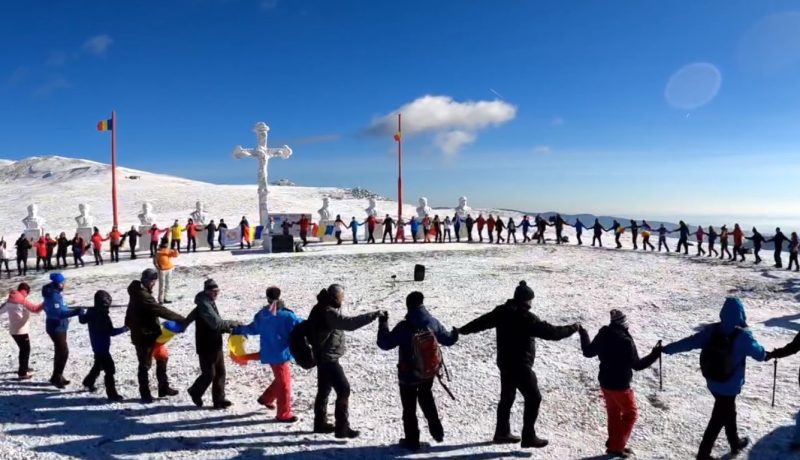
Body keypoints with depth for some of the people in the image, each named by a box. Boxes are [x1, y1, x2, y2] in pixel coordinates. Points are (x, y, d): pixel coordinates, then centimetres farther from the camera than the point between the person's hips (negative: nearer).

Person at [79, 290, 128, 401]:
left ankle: (88, 382, 50)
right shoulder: (102, 316, -25)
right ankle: (112, 395, -9)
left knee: (98, 365, 31)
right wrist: (124, 329, -18)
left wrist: (81, 314, 43)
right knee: (109, 370, -8)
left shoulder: (91, 312, 1)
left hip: (96, 346, 10)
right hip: (102, 347, -10)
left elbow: (82, 320, 23)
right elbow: (111, 331, -27)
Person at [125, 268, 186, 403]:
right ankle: (145, 393, 17)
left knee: (162, 358, 15)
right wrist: (181, 319, -25)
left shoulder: (139, 291, 9)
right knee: (145, 364, 3)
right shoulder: (141, 295, -24)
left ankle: (163, 387, 24)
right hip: (143, 335, -10)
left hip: (151, 333, 10)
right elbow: (159, 310, -28)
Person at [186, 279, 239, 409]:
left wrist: (226, 328, 3)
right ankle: (195, 392, 28)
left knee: (220, 373, 10)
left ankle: (219, 400, 17)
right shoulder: (204, 305, -21)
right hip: (206, 347, -9)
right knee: (209, 374, 2)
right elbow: (216, 323, -30)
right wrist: (233, 323, -21)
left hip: (215, 345, 9)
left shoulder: (210, 303, 10)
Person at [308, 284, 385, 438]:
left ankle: (320, 423, 31)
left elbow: (310, 328, 21)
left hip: (323, 356, 10)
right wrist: (374, 314, -37)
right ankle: (342, 428, -3)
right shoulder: (328, 312, -25)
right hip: (328, 357, -10)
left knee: (324, 389, 19)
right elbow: (349, 323, -37)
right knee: (343, 389, -8)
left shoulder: (321, 309, 8)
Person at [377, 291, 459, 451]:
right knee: (427, 400, 28)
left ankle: (412, 440, 20)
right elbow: (448, 340, 6)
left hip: (408, 375, -5)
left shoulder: (404, 326, -22)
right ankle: (437, 431, 35)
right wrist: (455, 334, 30)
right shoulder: (433, 322, -9)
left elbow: (384, 344, -15)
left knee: (409, 407, 11)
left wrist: (383, 324, -2)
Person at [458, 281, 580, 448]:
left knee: (507, 397, 19)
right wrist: (573, 328, -6)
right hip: (521, 365, -8)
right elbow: (550, 332, -20)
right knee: (533, 398, 4)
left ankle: (502, 432, 30)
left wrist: (463, 330, 29)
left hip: (504, 362, 8)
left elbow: (482, 321, 14)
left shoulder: (501, 311, 2)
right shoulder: (526, 317, -21)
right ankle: (528, 437, 8)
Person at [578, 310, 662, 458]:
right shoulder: (626, 341, -24)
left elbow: (588, 352, 8)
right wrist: (655, 354, -10)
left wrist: (583, 334, 22)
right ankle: (618, 446, 12)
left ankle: (613, 445, 28)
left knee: (614, 413, 19)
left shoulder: (603, 335, -5)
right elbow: (637, 365, -16)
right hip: (620, 385, -6)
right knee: (630, 413, 12)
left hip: (605, 382, 6)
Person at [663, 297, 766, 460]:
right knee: (718, 419, 7)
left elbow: (690, 341, -8)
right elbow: (759, 353, -5)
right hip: (729, 386, -5)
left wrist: (667, 349, 1)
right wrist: (767, 355, 19)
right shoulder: (743, 336, -22)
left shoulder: (712, 330, -10)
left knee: (728, 412, 27)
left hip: (713, 383, 5)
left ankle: (735, 443, 47)